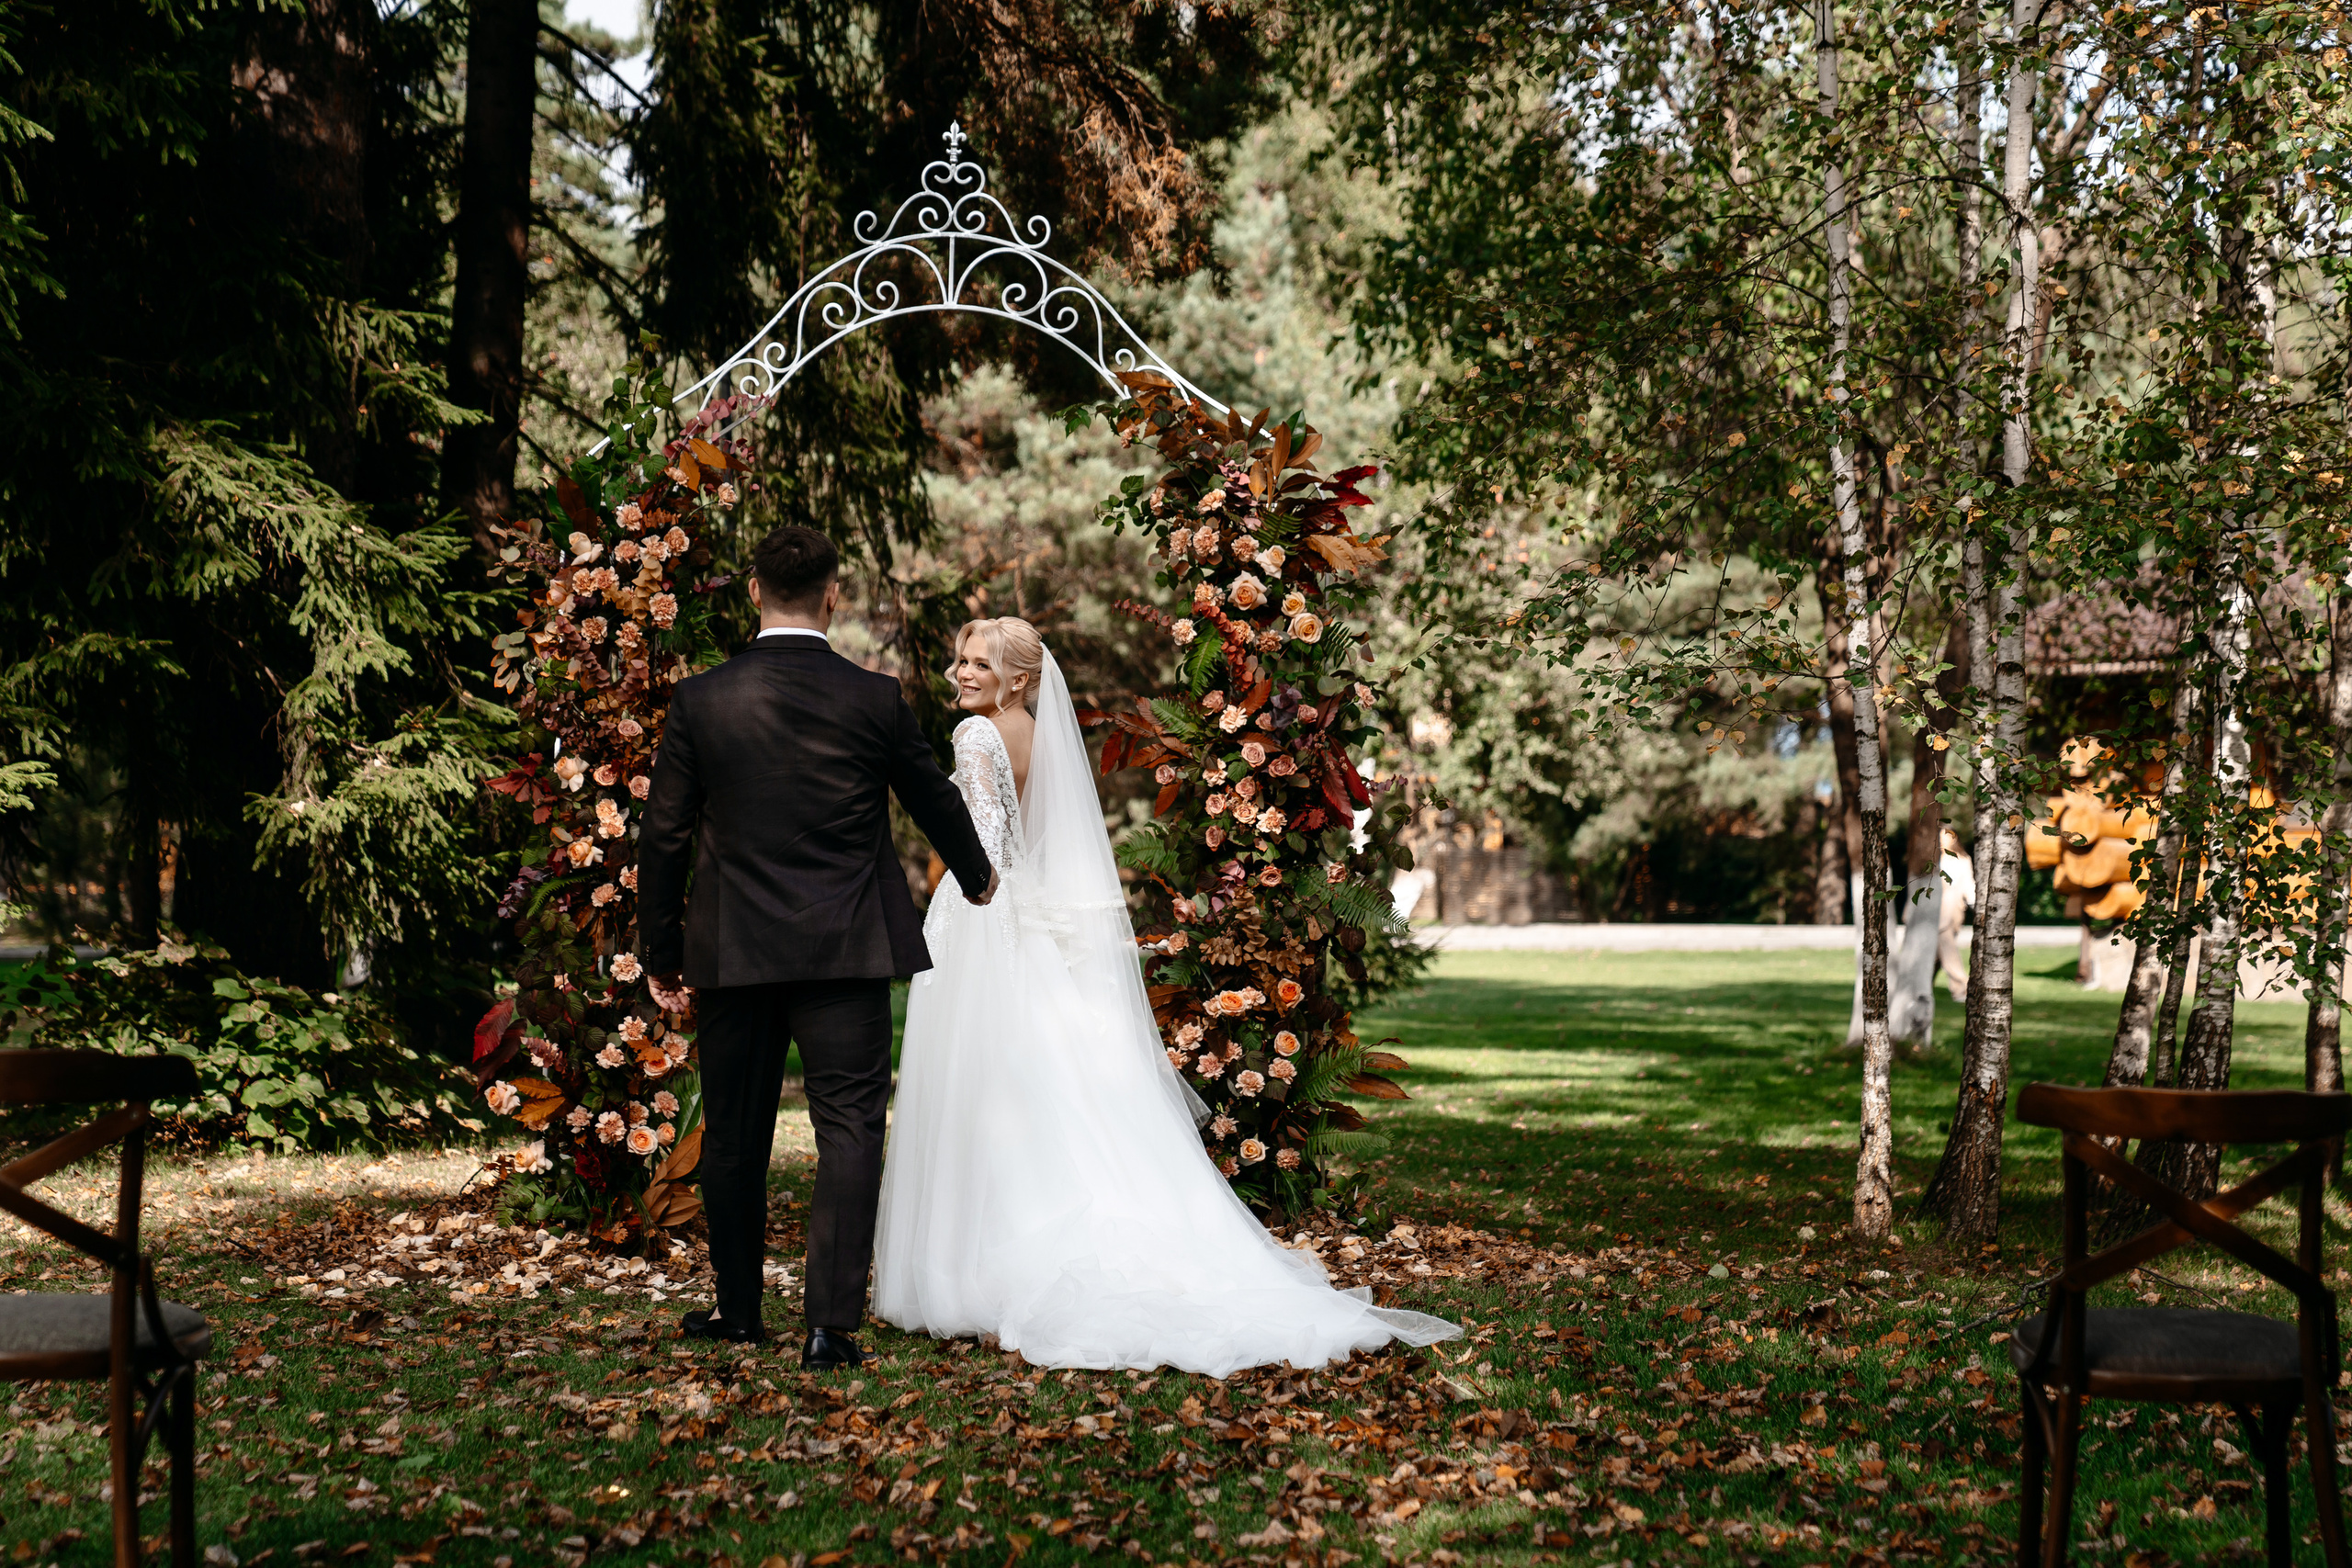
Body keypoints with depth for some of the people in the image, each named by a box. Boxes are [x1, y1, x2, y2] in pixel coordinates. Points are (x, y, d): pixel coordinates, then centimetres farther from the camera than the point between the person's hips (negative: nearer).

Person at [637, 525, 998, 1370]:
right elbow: (934, 797, 12)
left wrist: (662, 948, 14)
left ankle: (738, 1309, 28)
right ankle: (831, 1323, -8)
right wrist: (977, 874, 32)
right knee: (848, 1128, 0)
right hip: (846, 951, -1)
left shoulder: (700, 700, -3)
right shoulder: (874, 699, -4)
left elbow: (663, 837, 2)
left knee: (734, 1134, 14)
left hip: (733, 952, 2)